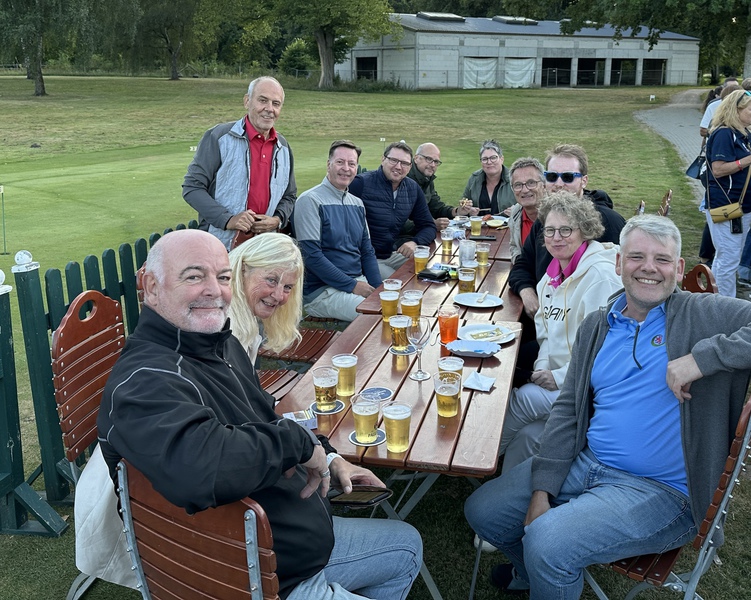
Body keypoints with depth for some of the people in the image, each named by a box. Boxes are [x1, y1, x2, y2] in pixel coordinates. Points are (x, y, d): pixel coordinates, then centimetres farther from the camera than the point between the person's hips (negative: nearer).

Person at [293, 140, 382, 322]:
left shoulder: (357, 203, 15)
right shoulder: (310, 201, -9)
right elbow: (312, 256, -15)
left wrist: (378, 288, 1)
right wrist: (352, 285, -16)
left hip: (360, 281, 7)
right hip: (322, 291, -7)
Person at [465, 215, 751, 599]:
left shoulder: (704, 316, -6)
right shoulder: (596, 326, 8)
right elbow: (567, 410, 6)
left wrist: (702, 356, -27)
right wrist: (541, 490, -4)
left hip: (660, 491, -5)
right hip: (585, 463, 6)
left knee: (547, 542, -25)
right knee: (482, 511, 4)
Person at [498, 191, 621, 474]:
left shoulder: (601, 275, -17)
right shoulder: (556, 272, 10)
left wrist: (561, 377, -18)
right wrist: (542, 367, 2)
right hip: (556, 378, 7)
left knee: (522, 399, -21)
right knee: (528, 433, -16)